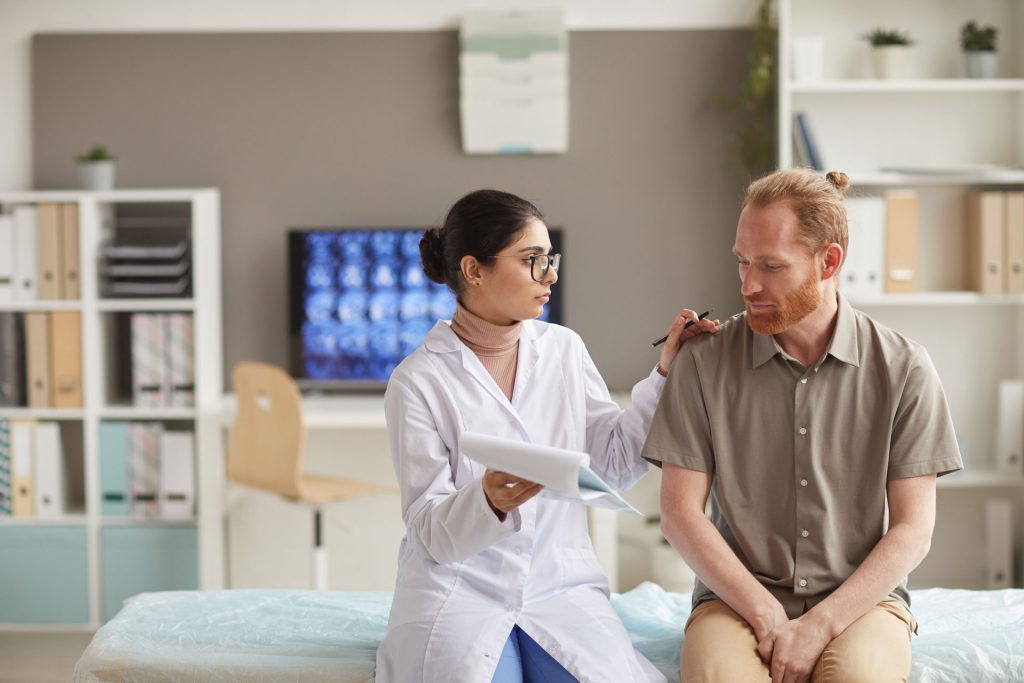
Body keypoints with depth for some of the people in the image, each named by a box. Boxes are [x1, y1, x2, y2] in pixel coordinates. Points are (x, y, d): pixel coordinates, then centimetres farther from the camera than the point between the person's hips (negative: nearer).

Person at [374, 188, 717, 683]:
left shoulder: (564, 350, 7)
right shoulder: (418, 381, -6)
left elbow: (615, 463, 11)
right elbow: (430, 531, -8)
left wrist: (666, 373, 3)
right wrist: (488, 501, -29)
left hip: (561, 583, 3)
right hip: (460, 587, -3)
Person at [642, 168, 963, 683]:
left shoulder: (903, 369, 0)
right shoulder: (703, 363, 1)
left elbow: (912, 530, -2)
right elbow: (680, 512, -1)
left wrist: (821, 624, -14)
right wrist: (766, 614, -12)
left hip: (860, 596, 0)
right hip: (737, 596, 0)